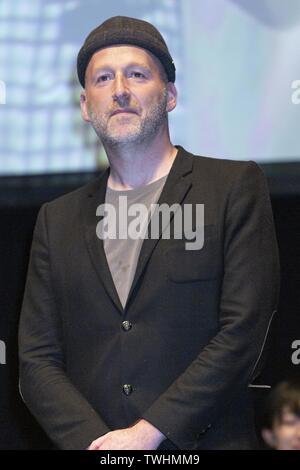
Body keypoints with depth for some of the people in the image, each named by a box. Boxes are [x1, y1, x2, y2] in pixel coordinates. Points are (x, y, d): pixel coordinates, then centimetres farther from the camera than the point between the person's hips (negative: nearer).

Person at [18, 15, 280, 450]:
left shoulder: (237, 188, 3)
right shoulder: (57, 220, 14)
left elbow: (244, 331, -5)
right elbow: (36, 360, 8)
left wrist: (147, 432, -11)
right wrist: (95, 441, -8)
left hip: (206, 443, -2)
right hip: (88, 442, 3)